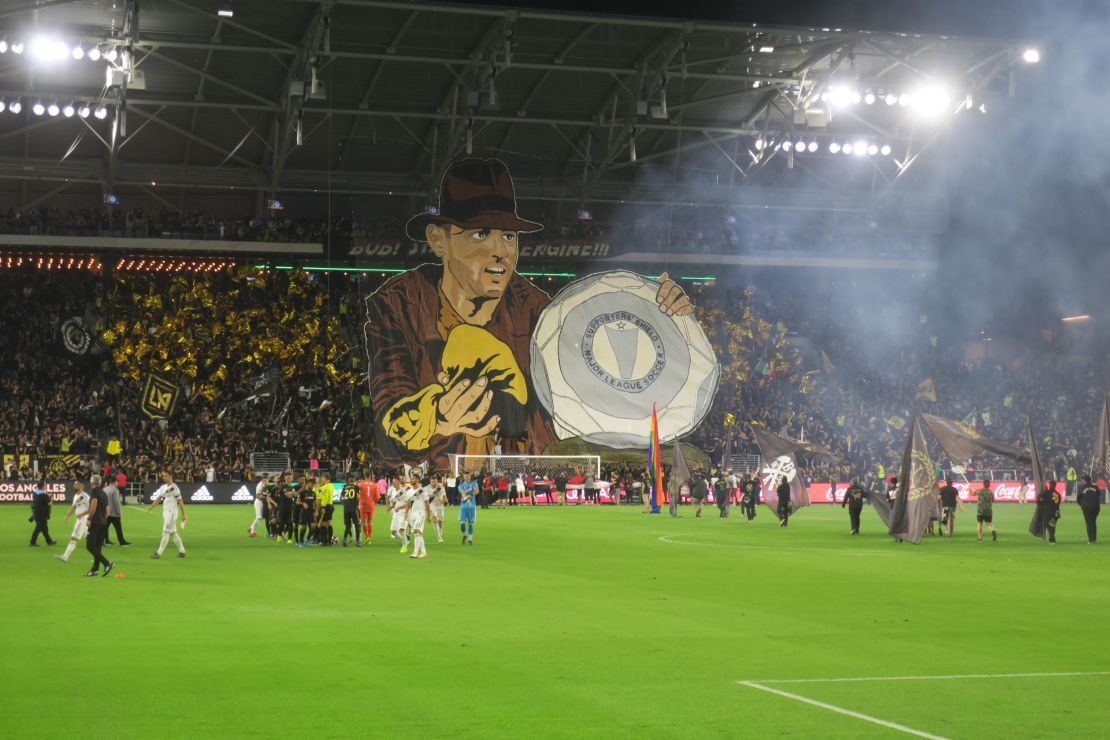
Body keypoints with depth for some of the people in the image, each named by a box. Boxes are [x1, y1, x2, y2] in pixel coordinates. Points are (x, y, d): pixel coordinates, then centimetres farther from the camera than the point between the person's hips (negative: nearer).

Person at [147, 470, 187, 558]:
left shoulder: (174, 488, -15)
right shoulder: (163, 487, 10)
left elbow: (180, 501, -14)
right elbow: (158, 498, 13)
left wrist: (183, 515, -14)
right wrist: (151, 507, -2)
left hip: (172, 512, -9)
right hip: (165, 512, 9)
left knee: (166, 532, -8)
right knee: (173, 532, 13)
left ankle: (158, 553, -8)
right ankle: (182, 551, 21)